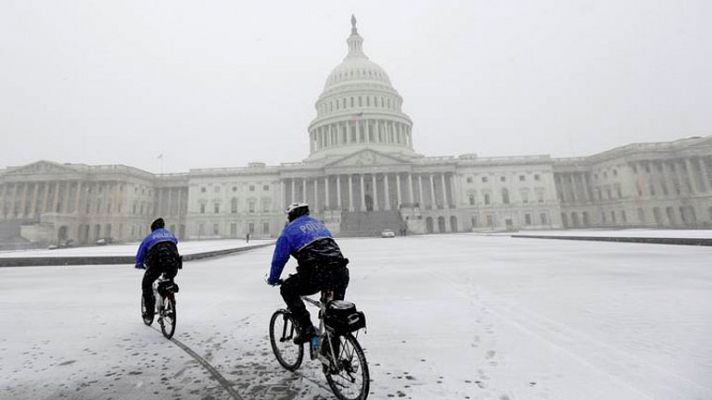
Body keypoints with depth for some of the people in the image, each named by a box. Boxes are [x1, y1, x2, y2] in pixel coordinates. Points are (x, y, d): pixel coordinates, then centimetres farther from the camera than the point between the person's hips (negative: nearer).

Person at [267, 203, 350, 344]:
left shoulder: (290, 229, 12)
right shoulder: (319, 223, 28)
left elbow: (279, 258, 13)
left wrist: (272, 280, 30)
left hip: (316, 275, -6)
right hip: (341, 273, 6)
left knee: (287, 289, 20)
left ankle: (306, 329, 13)